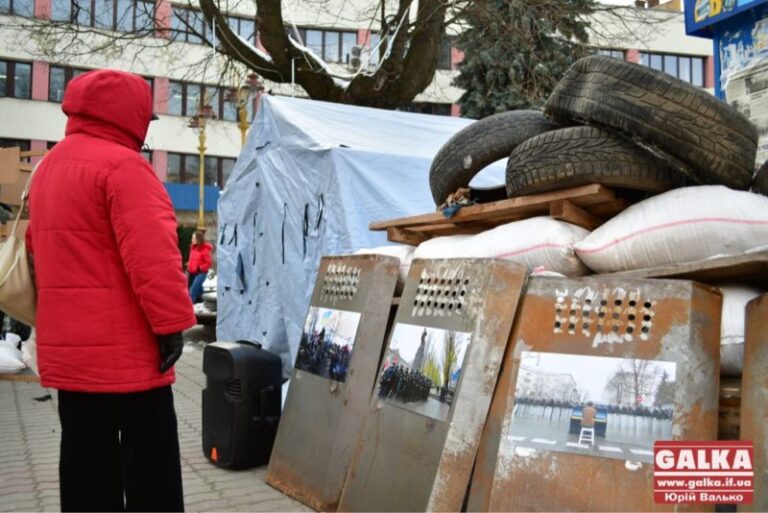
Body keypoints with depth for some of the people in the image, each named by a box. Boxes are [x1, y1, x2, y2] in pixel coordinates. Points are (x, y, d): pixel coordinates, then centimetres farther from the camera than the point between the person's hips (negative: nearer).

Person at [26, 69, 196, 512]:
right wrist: (172, 322, -18)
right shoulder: (122, 165, -14)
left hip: (69, 346, 9)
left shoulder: (49, 168, 17)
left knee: (85, 459, 15)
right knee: (149, 461, 1)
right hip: (124, 347, -9)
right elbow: (151, 255, -23)